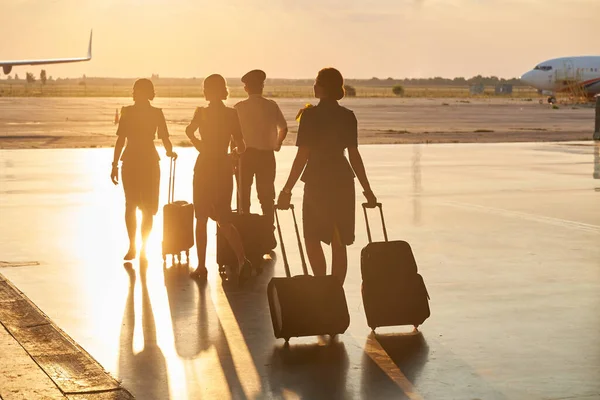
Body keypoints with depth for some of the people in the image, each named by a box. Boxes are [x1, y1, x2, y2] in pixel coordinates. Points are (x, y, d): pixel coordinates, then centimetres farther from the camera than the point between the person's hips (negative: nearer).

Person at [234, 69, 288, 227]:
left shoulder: (240, 107, -7)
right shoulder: (272, 106, -2)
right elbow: (283, 128, 5)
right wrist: (277, 144, 22)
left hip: (245, 155, -1)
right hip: (267, 155, 1)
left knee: (244, 192, 11)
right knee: (266, 193, 9)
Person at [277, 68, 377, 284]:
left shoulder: (311, 115, -11)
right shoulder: (348, 116, 3)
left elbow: (302, 155, -14)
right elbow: (354, 155, 4)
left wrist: (287, 189, -10)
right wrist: (367, 189, 12)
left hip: (318, 183, -5)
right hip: (343, 181, 5)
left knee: (312, 238, 8)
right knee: (339, 243, 9)